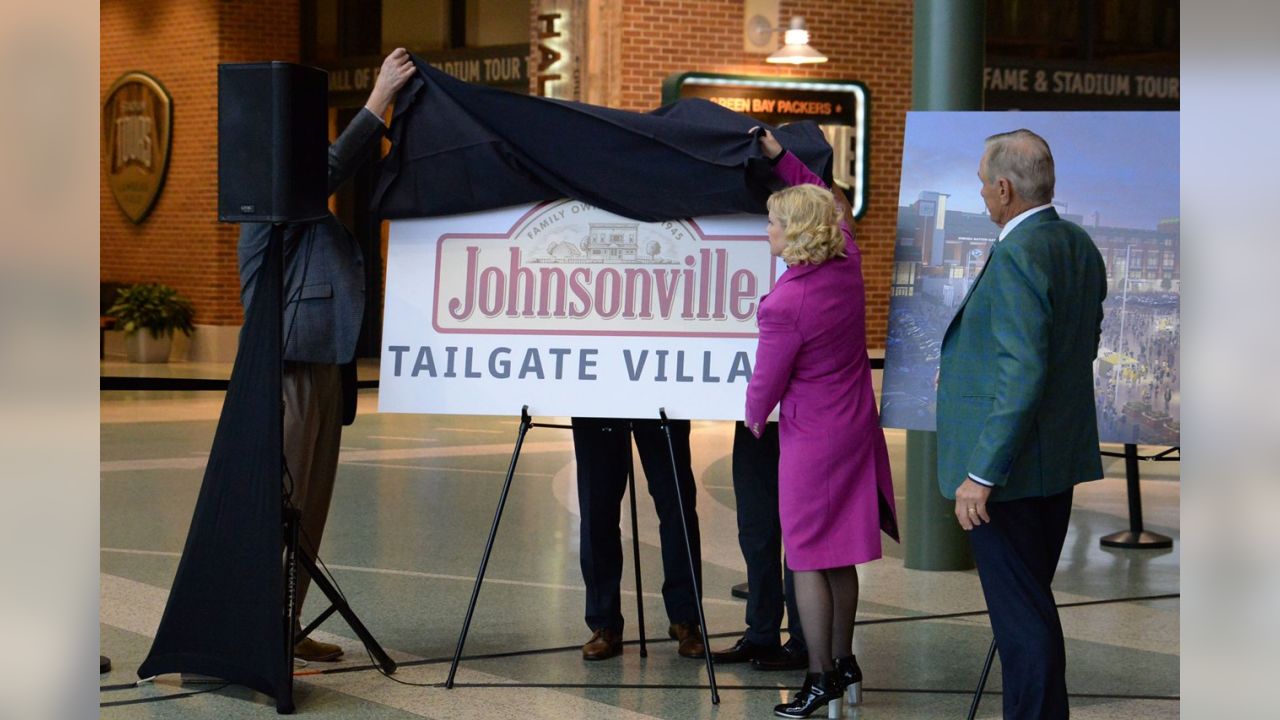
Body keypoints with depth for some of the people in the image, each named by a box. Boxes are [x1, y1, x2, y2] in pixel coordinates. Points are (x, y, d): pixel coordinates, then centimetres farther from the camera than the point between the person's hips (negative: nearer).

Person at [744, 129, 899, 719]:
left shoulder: (784, 305, -24)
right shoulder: (847, 266, -3)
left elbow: (767, 381, -13)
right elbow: (834, 205, 17)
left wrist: (754, 419, 8)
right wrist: (781, 158, 17)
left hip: (812, 439, -8)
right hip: (857, 427, 8)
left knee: (808, 560, 4)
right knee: (841, 557, 17)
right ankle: (844, 666, 27)